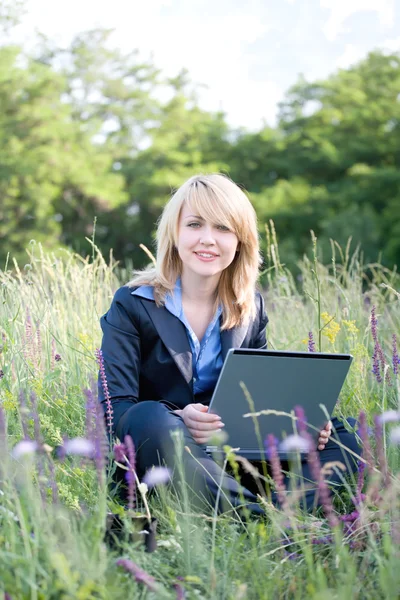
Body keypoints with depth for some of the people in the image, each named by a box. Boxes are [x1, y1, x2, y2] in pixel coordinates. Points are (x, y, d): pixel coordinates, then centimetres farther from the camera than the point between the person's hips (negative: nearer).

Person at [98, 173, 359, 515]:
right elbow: (115, 406, -13)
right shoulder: (132, 305, -4)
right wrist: (179, 420, -33)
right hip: (161, 451, -4)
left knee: (346, 435, -13)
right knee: (150, 417, -38)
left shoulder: (252, 308, 10)